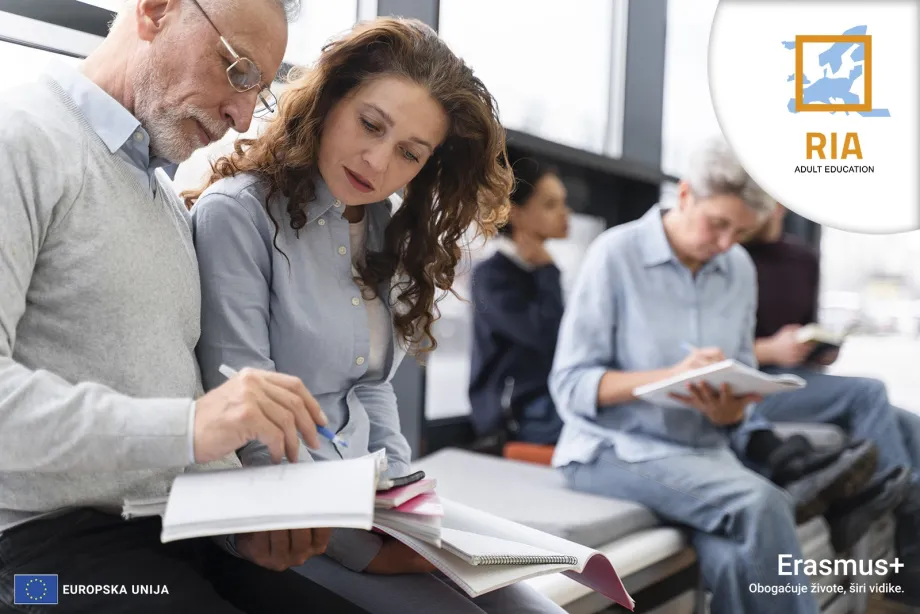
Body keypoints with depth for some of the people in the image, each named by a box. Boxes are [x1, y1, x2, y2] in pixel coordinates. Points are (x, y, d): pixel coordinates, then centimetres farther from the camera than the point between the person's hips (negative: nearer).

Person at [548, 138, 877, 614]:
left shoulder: (740, 269, 5)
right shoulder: (615, 253, -10)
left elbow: (741, 386, 10)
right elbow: (569, 384, -12)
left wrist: (729, 409, -14)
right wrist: (669, 377, -26)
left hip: (706, 446, 4)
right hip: (615, 447, -4)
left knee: (735, 558, -28)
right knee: (759, 504, -29)